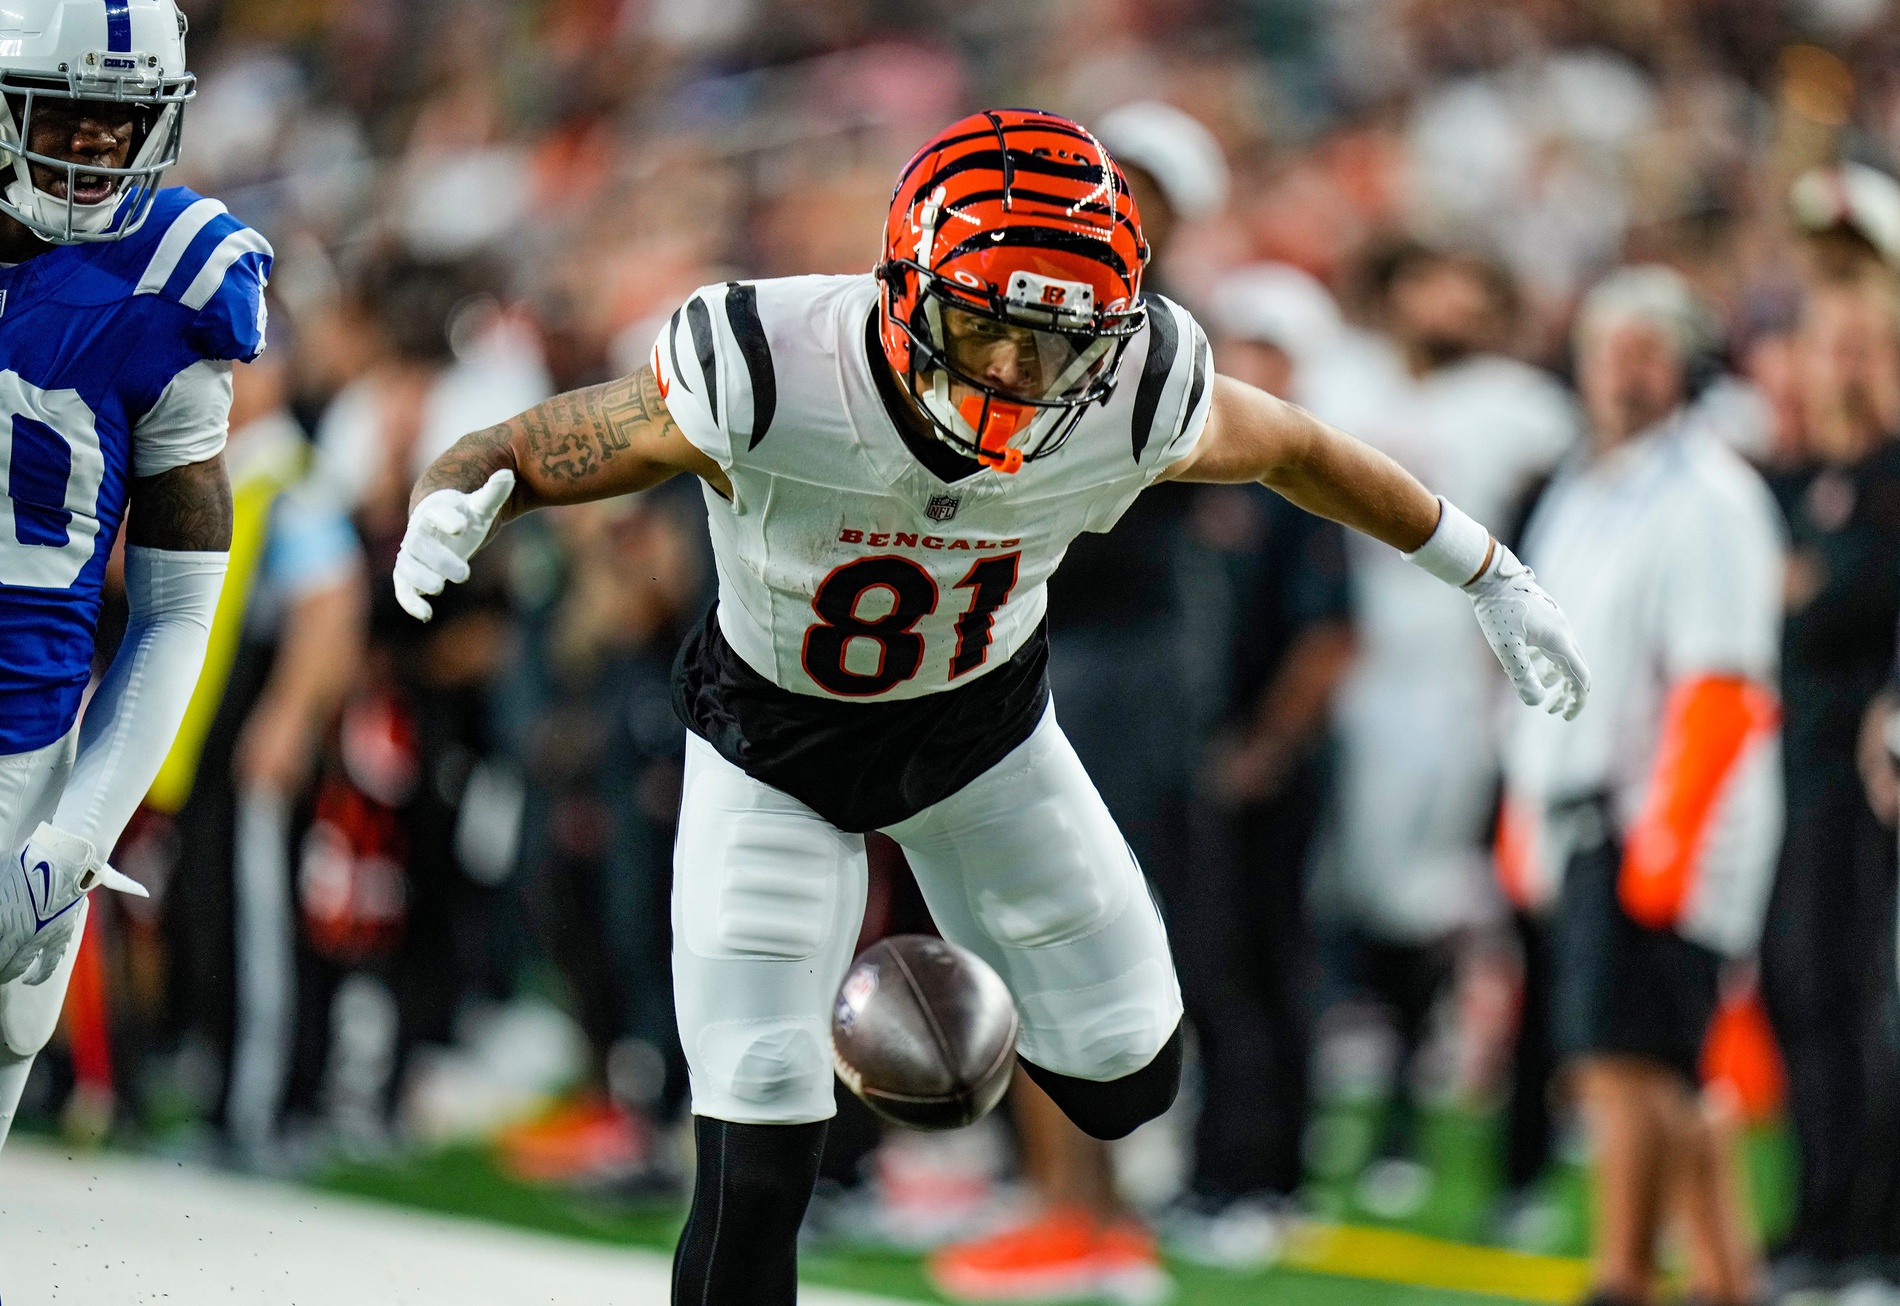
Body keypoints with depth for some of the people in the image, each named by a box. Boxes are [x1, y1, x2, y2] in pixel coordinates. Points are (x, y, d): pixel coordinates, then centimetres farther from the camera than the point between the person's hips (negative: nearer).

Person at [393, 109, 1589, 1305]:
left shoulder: (1135, 398, -28)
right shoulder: (763, 380, -37)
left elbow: (1295, 448, -5)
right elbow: (511, 457, -26)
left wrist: (1490, 577, 6)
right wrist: (447, 513, -50)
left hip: (984, 720, 3)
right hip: (774, 750, -3)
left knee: (1129, 1084, 14)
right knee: (758, 1167, -14)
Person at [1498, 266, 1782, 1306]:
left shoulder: (1710, 499, -10)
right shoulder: (1577, 496, 18)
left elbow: (1722, 691, -16)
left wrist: (1668, 839, -21)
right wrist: (1525, 812, 20)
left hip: (1662, 821, -9)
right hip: (1580, 821, 9)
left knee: (1626, 1062, -14)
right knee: (1657, 1079, 11)